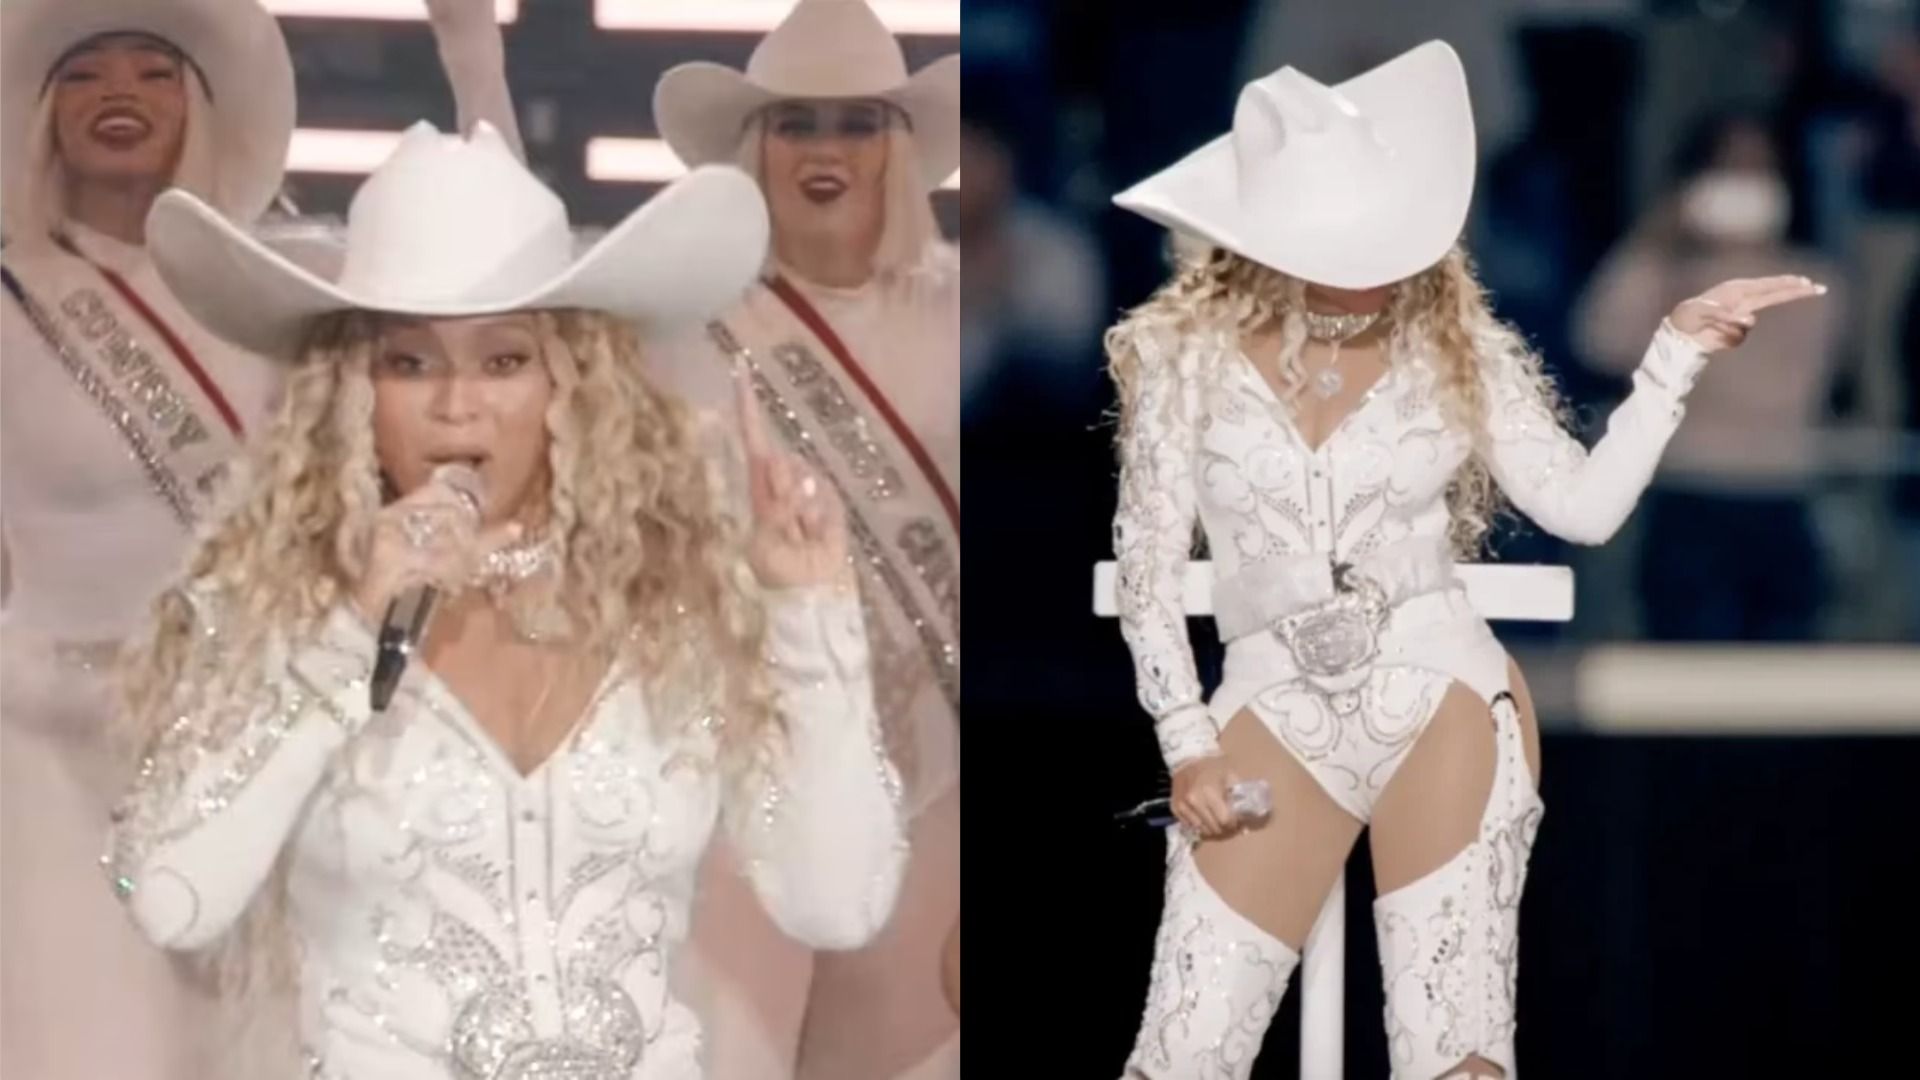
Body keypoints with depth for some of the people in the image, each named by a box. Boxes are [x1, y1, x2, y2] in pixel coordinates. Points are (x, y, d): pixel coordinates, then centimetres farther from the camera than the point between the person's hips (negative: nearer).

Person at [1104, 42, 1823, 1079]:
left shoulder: (1451, 341, 4)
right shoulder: (1187, 354, 1)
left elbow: (1584, 506, 0)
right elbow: (1148, 569, 4)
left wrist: (1678, 348, -7)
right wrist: (1188, 745, -3)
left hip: (1439, 692, 0)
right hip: (1274, 711, 0)